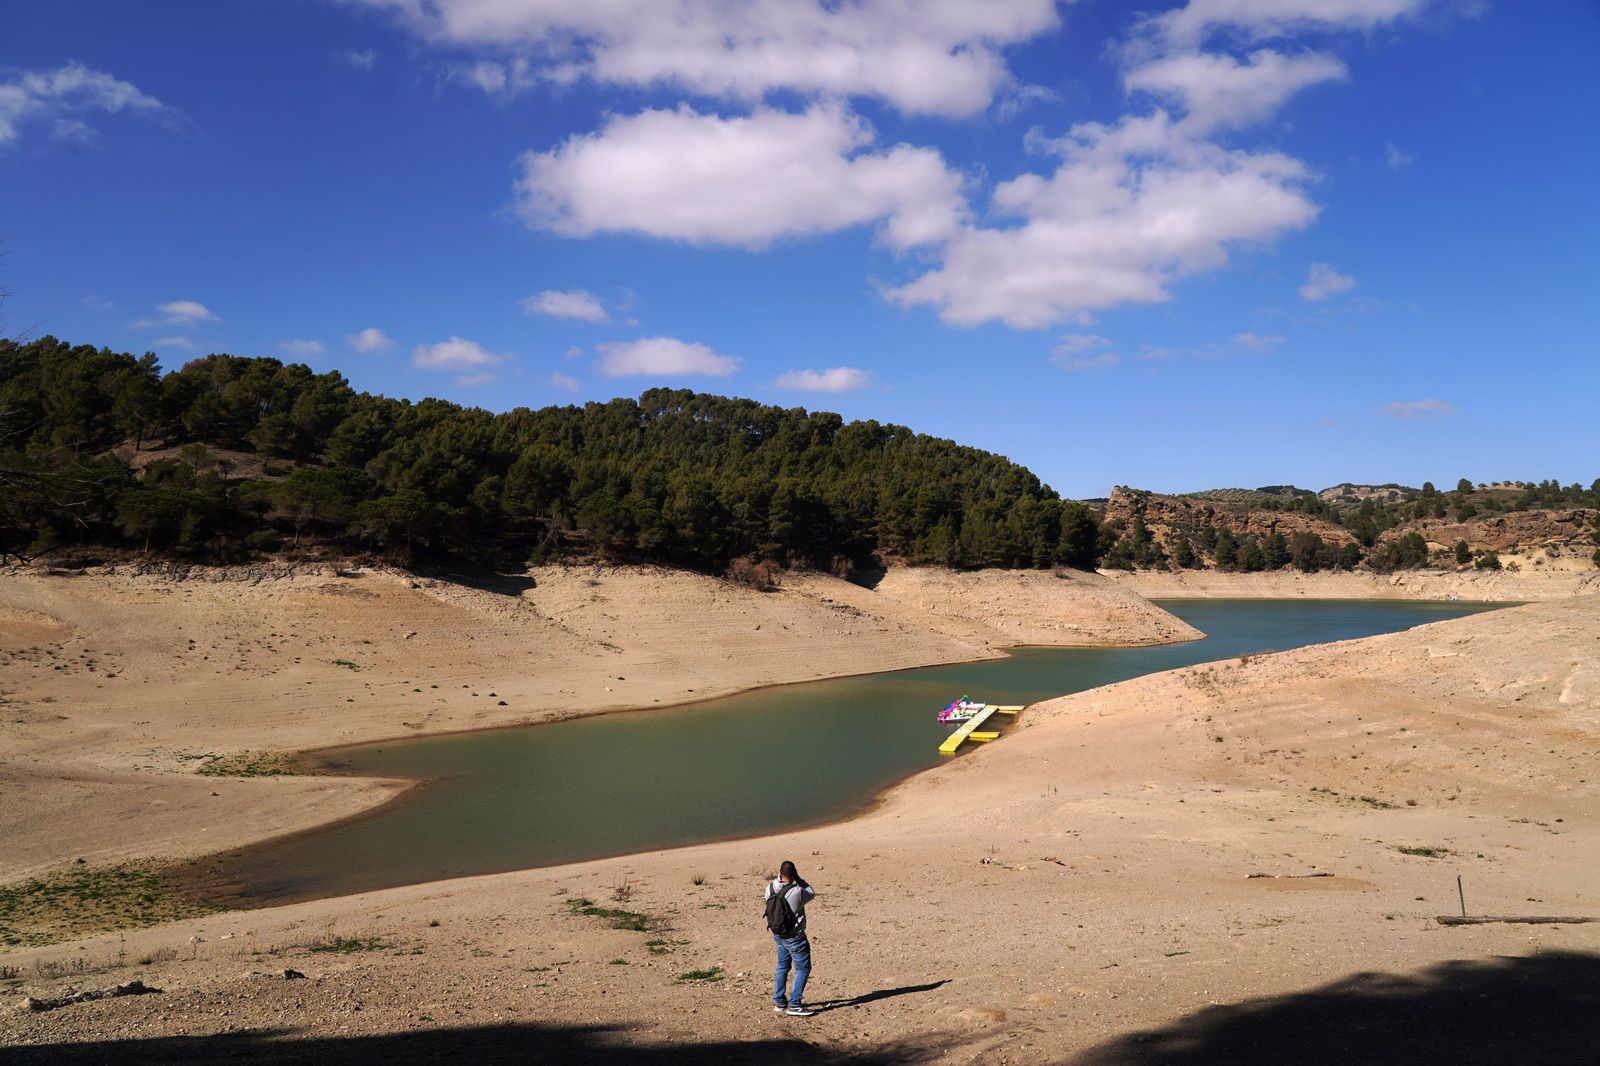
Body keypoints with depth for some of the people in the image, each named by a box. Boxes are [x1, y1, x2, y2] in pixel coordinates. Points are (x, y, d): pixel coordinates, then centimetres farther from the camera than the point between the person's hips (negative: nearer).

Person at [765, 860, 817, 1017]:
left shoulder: (770, 888, -9)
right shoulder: (797, 892, -25)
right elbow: (812, 894, -5)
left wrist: (780, 876, 6)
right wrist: (798, 879, -5)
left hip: (778, 934, 7)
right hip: (794, 936, -7)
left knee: (782, 967, 21)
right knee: (803, 969, 5)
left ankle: (779, 1003, 28)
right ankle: (794, 1005, 3)